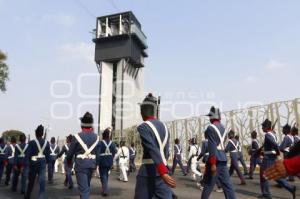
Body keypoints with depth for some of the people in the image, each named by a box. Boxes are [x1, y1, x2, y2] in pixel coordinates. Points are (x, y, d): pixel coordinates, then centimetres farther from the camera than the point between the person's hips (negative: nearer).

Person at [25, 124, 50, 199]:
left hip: (33, 163, 0)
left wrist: (31, 161, 7)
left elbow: (28, 155, -11)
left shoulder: (31, 142, -11)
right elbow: (48, 155, 0)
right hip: (43, 163, 0)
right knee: (42, 182, 2)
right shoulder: (46, 143, -3)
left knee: (31, 182, 18)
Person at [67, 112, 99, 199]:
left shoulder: (77, 136, -11)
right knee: (87, 186, 22)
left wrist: (69, 163, 16)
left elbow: (70, 152, -2)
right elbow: (97, 153, 4)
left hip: (80, 165, -4)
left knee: (83, 188, -1)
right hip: (91, 165, 4)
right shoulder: (96, 137, 0)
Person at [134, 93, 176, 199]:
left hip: (148, 171, -5)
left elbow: (154, 151, -23)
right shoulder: (164, 127, 11)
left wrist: (163, 173, -29)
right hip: (163, 170, 6)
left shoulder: (143, 127, -11)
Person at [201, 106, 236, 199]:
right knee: (227, 183, 9)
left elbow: (212, 147, -19)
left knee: (208, 184, 5)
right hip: (223, 159, 7)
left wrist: (213, 163, -20)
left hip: (216, 160, -7)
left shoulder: (211, 128, -12)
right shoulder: (223, 128, 12)